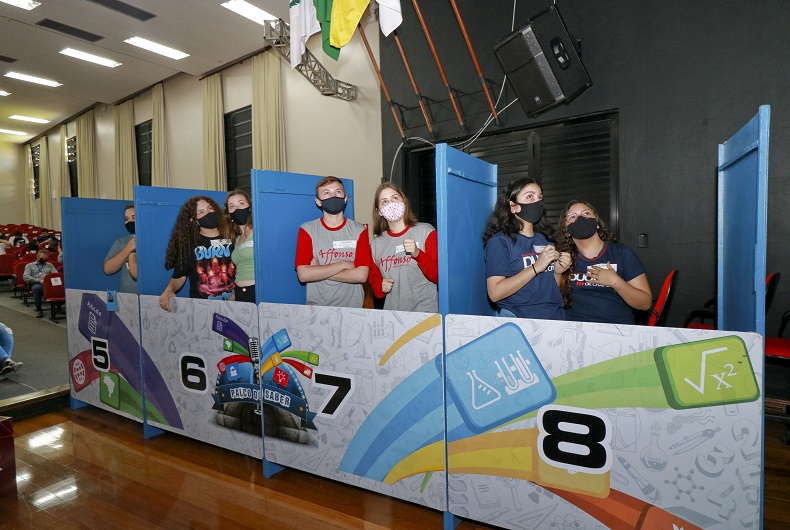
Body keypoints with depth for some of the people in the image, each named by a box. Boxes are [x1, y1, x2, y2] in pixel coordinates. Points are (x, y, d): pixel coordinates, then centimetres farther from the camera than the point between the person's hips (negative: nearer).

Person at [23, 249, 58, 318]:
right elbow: (25, 276, 4)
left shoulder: (50, 265, 27)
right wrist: (39, 280, -12)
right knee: (37, 288, -40)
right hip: (36, 284, -1)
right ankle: (38, 309, -27)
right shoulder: (29, 265, 20)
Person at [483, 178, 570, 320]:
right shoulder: (499, 241, -7)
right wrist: (536, 268, -18)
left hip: (555, 318, 6)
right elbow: (495, 293, -18)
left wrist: (558, 272, 1)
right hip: (519, 319, -6)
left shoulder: (545, 239, 13)